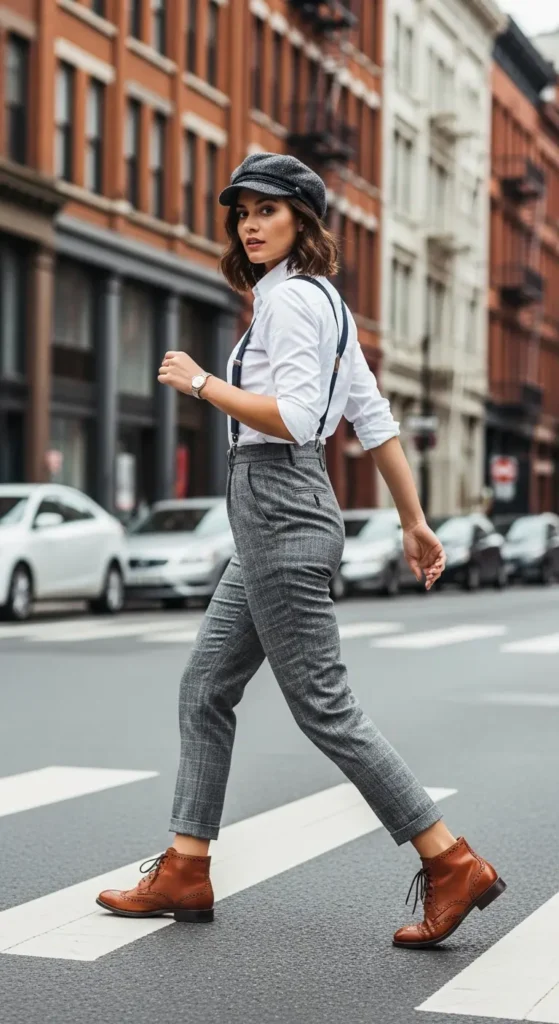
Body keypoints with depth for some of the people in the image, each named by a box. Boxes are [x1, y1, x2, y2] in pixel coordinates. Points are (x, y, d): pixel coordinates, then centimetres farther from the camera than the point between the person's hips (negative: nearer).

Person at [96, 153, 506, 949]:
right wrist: (415, 522, 18)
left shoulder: (290, 296, -11)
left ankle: (453, 865, -2)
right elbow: (376, 421, 17)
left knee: (324, 708, -7)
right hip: (272, 522, 10)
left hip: (280, 514, -10)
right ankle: (185, 871, 17)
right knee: (205, 690, 12)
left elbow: (294, 419, -23)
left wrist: (200, 382, -12)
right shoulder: (325, 302, 18)